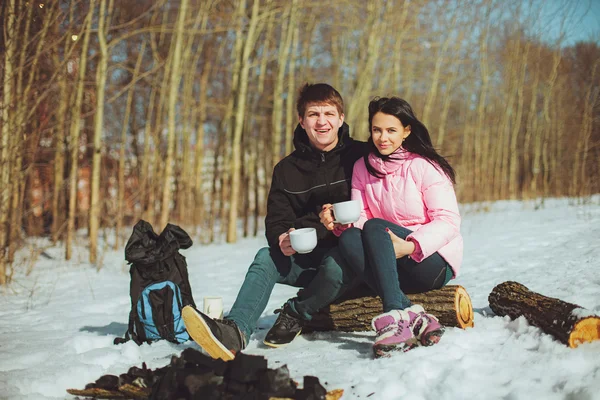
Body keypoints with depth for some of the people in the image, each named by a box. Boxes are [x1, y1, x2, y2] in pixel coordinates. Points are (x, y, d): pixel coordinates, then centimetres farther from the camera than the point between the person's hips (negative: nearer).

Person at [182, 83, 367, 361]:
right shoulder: (287, 169, 8)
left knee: (335, 264, -36)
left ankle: (295, 315, -10)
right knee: (265, 258, -23)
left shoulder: (358, 156, -2)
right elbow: (276, 220, 3)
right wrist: (282, 238, -22)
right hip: (306, 258, 4)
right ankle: (235, 330, -44)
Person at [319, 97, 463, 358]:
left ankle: (396, 316, -41)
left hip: (434, 261, -4)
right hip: (392, 269, 5)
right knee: (349, 238, -25)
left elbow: (448, 220, -13)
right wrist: (340, 222, -17)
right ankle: (413, 317, -36)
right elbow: (360, 217, 6)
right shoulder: (363, 168, 9)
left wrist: (411, 246, -28)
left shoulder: (424, 166, -7)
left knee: (374, 228, -28)